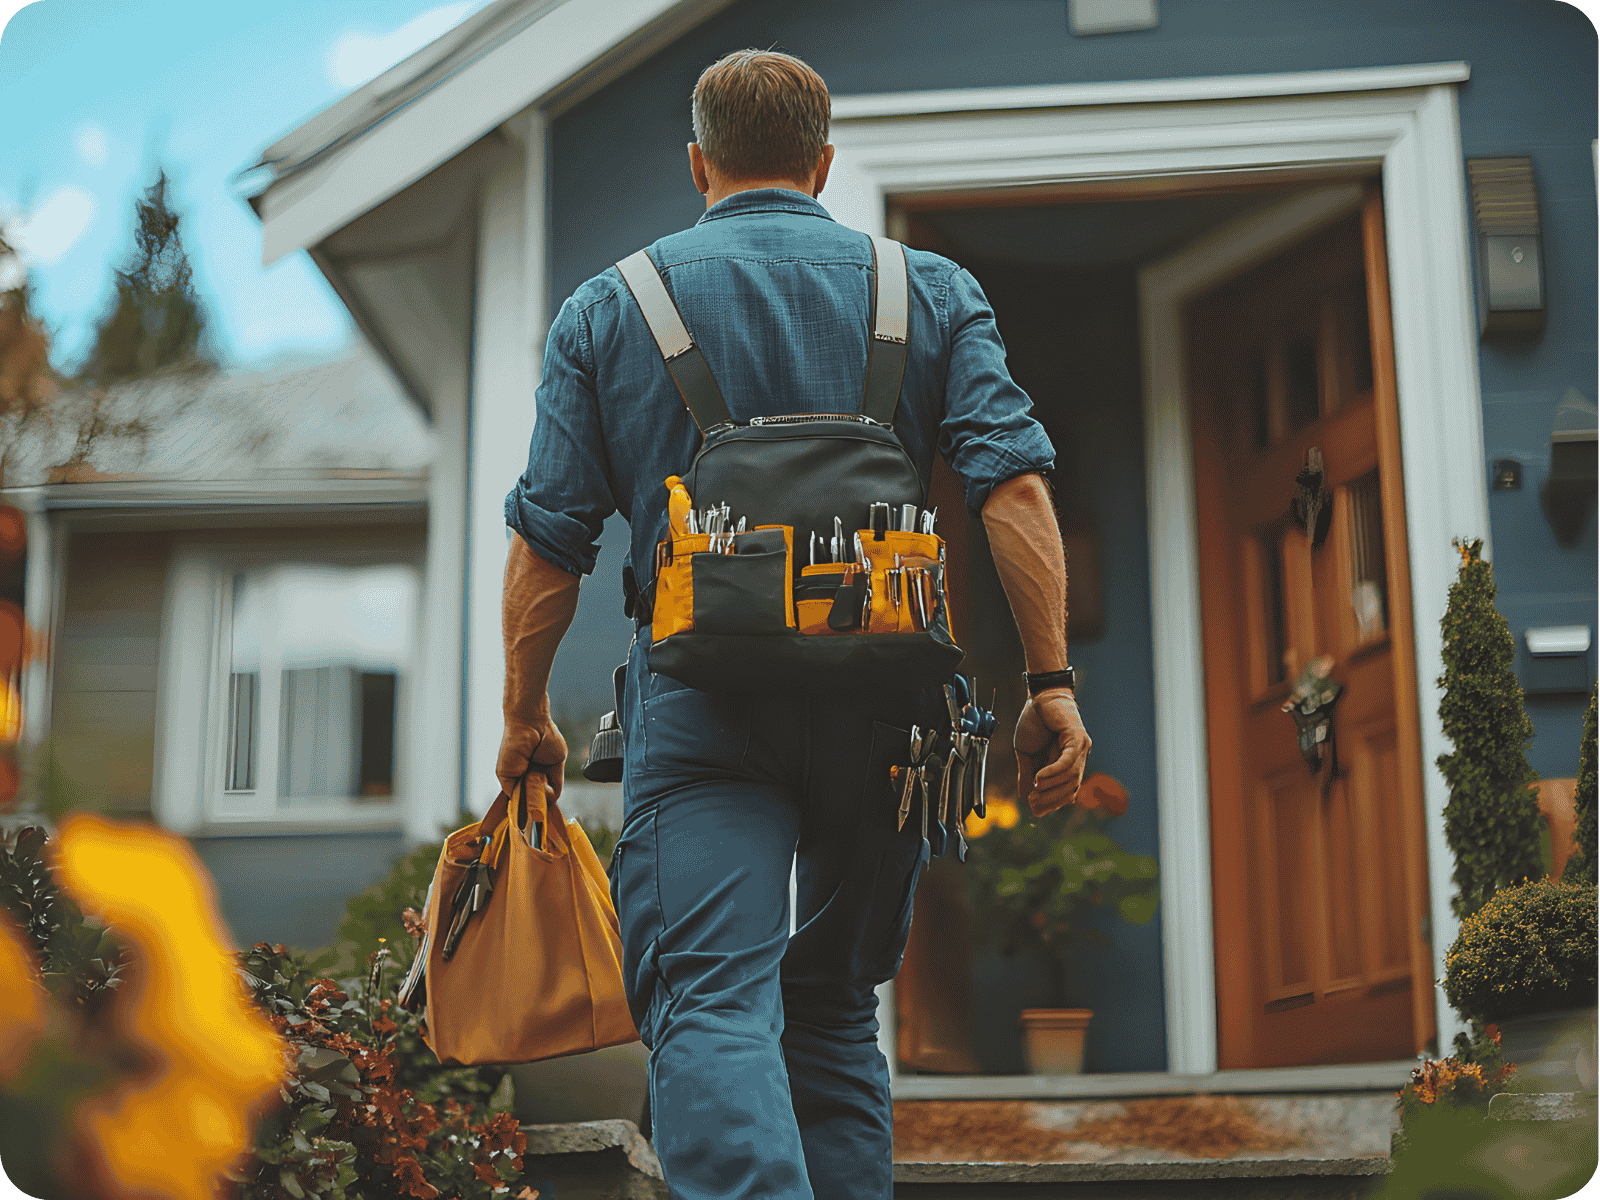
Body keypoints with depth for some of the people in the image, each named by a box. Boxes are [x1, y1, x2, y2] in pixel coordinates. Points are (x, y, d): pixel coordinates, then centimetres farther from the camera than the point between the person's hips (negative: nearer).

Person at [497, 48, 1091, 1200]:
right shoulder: (931, 292, 11)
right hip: (883, 705, 3)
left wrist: (525, 713, 14)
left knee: (711, 1001, -9)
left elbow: (549, 539, 5)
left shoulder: (608, 307, 9)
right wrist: (1051, 682, -3)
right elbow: (1013, 484, -2)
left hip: (702, 705, -2)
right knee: (835, 1001, 18)